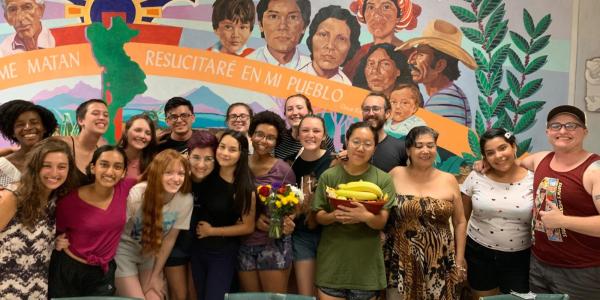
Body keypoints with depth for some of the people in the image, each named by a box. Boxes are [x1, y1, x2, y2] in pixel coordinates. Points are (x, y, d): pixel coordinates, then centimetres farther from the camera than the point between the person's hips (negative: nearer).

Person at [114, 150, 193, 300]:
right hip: (124, 251, -3)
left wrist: (156, 275, 0)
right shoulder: (137, 194, -27)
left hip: (151, 254, 3)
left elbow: (169, 239, -7)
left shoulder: (186, 200, -20)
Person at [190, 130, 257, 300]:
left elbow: (248, 227, -14)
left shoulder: (245, 188, -18)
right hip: (197, 248, 5)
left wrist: (212, 231, -12)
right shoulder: (206, 175, -8)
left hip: (224, 252, -4)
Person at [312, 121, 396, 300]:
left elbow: (381, 222, -6)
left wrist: (365, 216, -29)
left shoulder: (383, 179, -3)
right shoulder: (328, 176, -2)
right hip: (332, 262, 0)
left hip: (366, 265, 0)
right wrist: (335, 216, -21)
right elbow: (319, 217, 2)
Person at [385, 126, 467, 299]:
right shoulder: (396, 175, -2)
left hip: (439, 264, 1)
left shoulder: (449, 180, 2)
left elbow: (460, 222, 8)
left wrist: (459, 261, 6)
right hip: (401, 263, -1)